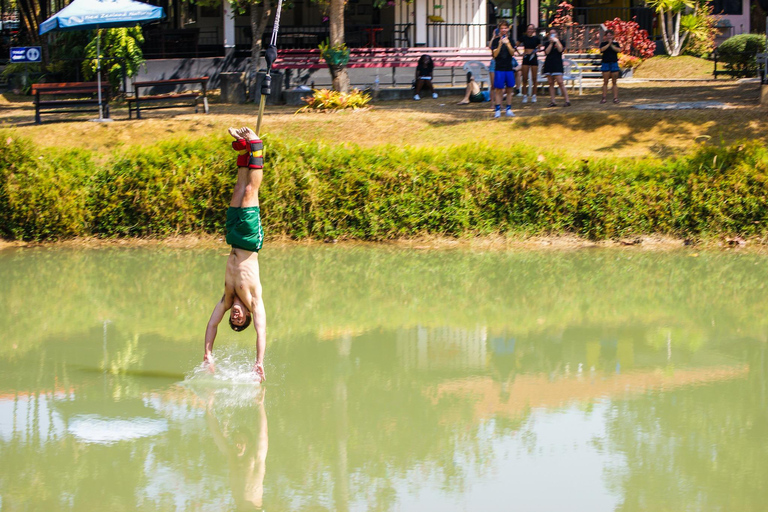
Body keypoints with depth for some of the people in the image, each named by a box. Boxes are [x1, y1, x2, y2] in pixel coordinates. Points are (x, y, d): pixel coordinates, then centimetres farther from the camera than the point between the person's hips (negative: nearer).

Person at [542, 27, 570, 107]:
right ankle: (552, 101, 5)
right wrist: (551, 43, -4)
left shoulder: (560, 42, 6)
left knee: (560, 82, -12)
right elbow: (546, 52, -1)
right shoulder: (548, 43, 14)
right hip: (549, 64, 4)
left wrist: (556, 41, -8)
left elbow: (560, 49, -11)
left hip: (557, 64, -4)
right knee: (551, 83, 3)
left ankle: (567, 100, -10)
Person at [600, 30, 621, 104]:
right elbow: (602, 49, -15)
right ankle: (604, 98, 2)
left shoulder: (616, 43, 7)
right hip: (605, 63, -1)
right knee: (605, 82, 0)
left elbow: (619, 50, -11)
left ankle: (615, 98, 4)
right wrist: (608, 44, -16)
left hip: (614, 63, 1)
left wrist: (611, 45, -14)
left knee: (614, 82, 2)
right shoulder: (603, 43, 5)